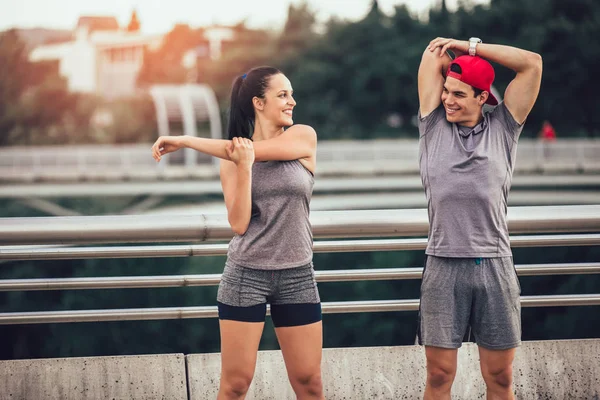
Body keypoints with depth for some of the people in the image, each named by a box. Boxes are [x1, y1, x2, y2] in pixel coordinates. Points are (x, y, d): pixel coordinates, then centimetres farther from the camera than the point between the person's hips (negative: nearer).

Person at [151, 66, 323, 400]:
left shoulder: (304, 137, -1)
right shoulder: (233, 158, 1)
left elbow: (251, 150, -14)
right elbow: (239, 223, -8)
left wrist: (185, 141, -9)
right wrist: (244, 167, -19)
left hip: (297, 275, 0)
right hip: (246, 274, 0)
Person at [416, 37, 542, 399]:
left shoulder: (502, 128, 9)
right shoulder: (433, 125, 9)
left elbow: (532, 63, 5)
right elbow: (434, 53, 8)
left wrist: (470, 47, 7)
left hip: (495, 266, 0)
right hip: (443, 265, 0)